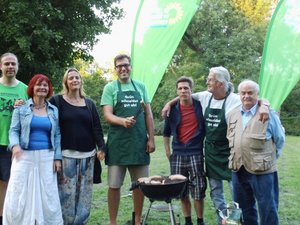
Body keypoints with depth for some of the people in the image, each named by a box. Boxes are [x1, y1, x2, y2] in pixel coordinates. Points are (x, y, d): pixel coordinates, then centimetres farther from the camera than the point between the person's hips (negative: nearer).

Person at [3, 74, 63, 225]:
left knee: (48, 195, 4)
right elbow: (13, 130, -1)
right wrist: (15, 145, -22)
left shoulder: (54, 110, 10)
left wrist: (57, 157, 2)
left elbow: (57, 135, 9)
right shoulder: (21, 108, 3)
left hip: (47, 157, 2)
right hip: (24, 156, -2)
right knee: (18, 194, 0)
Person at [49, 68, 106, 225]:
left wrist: (101, 147, 0)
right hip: (66, 154, -3)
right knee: (67, 191, -5)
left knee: (84, 191, 5)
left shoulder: (89, 103, 13)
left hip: (87, 154, 3)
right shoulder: (57, 101, 4)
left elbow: (96, 127, 10)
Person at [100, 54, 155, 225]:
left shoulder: (140, 86, 10)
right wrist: (123, 121, -27)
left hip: (139, 142, 3)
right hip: (118, 142, -3)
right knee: (114, 185, 2)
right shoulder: (110, 88, 2)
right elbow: (107, 115, -8)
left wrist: (151, 138, 3)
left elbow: (148, 114, 10)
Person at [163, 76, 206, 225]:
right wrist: (168, 153, 9)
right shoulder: (172, 110, 4)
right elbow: (166, 133, 13)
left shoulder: (200, 106, -2)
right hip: (178, 155, 2)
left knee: (198, 192, -1)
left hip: (196, 154, -2)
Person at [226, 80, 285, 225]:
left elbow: (280, 139, 2)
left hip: (262, 171, -5)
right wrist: (235, 159, 13)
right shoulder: (233, 114, 7)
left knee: (267, 210, 4)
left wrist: (270, 158, 6)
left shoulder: (269, 114, -7)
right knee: (244, 209, 18)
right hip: (238, 170, 5)